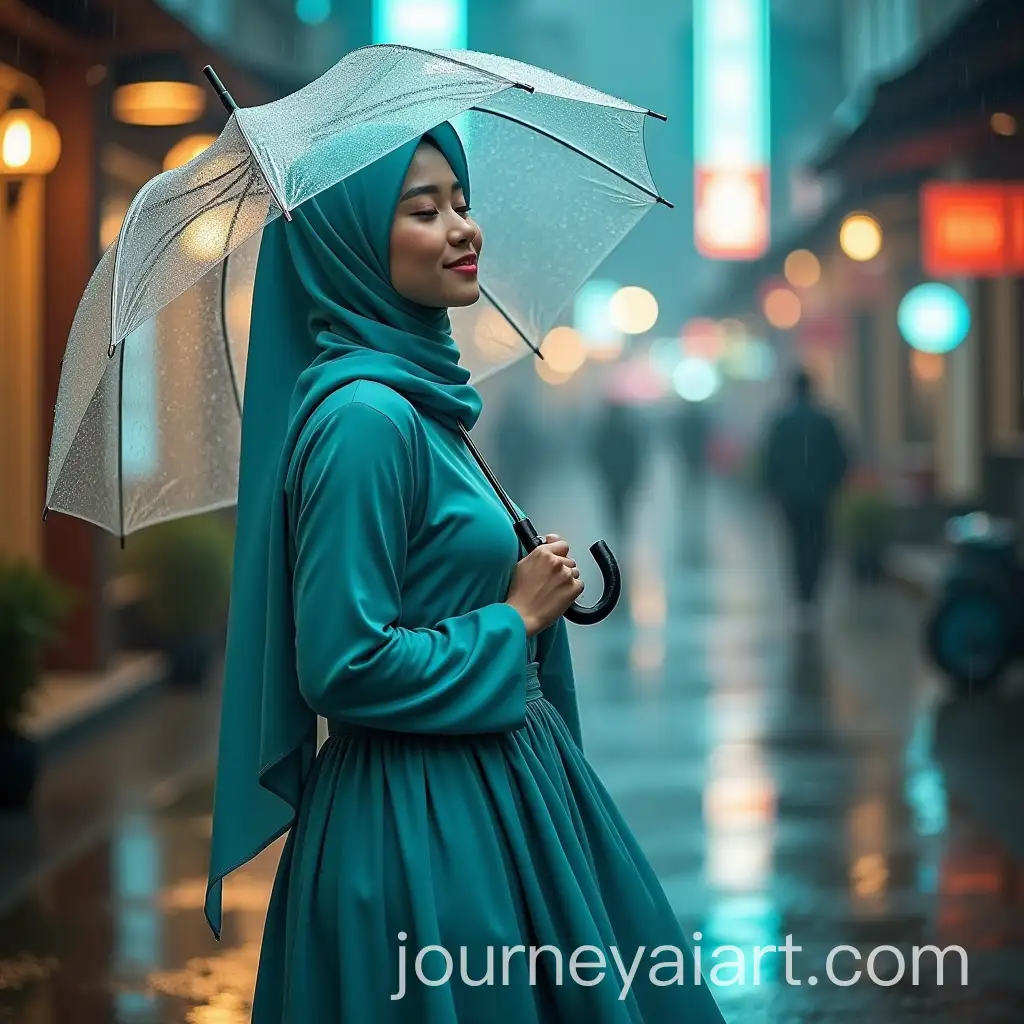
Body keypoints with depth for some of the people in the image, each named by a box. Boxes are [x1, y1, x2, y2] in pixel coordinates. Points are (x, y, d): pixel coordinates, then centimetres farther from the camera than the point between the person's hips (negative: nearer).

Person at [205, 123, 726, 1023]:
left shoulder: (418, 391, 9)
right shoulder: (362, 416, -20)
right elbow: (344, 665, -24)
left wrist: (533, 588, 8)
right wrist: (515, 620, -14)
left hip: (490, 794, 9)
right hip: (420, 824, -9)